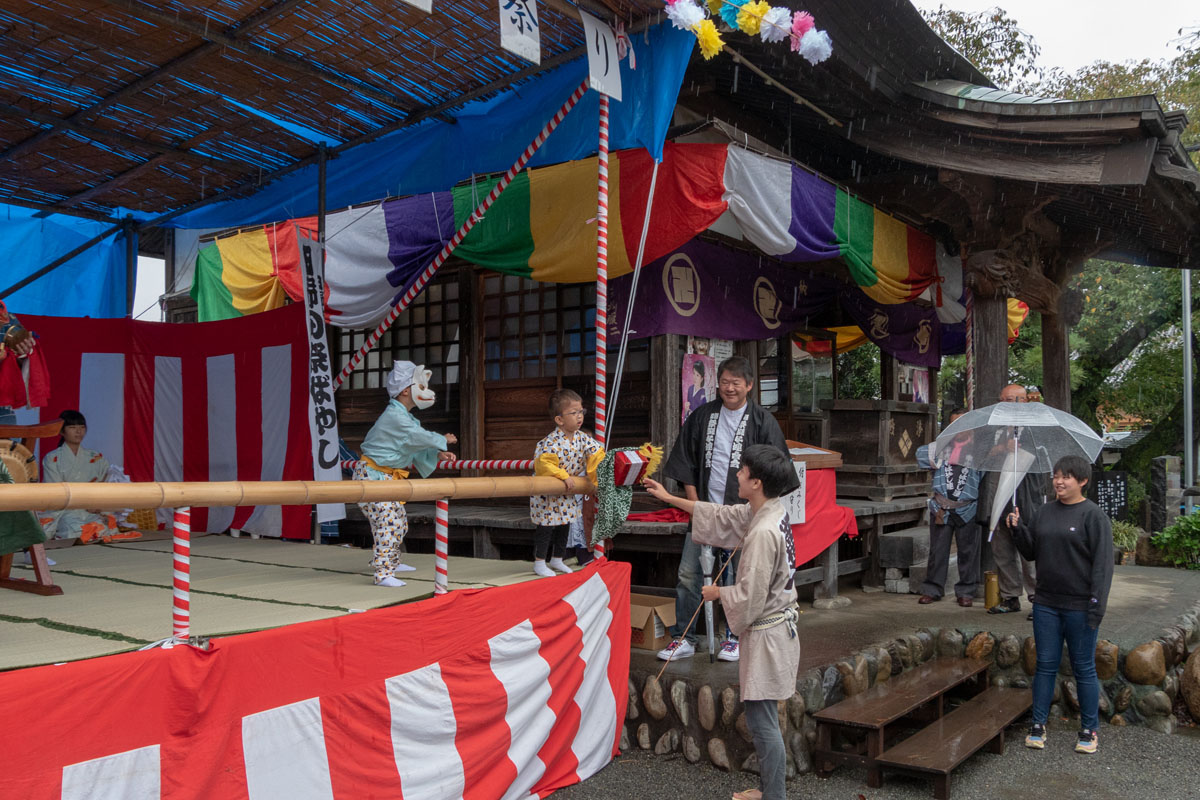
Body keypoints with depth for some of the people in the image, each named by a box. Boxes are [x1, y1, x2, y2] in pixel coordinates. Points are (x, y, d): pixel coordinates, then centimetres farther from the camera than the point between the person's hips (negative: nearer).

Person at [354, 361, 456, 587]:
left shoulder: (404, 416, 13)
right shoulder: (395, 416, -21)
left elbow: (414, 447, 16)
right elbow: (420, 437, -21)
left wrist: (438, 455, 5)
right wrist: (443, 440, -5)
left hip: (388, 476, 11)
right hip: (373, 475, -11)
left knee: (399, 519, 18)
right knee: (387, 520, -17)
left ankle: (392, 562, 35)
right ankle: (383, 574, -18)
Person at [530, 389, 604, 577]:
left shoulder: (582, 438, -6)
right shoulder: (552, 442, -29)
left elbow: (596, 452, -1)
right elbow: (544, 463, -38)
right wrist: (564, 477, -39)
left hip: (568, 496, 8)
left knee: (564, 526, 17)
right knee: (546, 527, 0)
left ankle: (557, 560, 33)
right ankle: (539, 563, 14)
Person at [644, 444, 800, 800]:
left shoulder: (763, 532, -28)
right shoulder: (770, 511, 1)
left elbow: (750, 597, -25)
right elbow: (722, 516, 14)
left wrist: (717, 593, -5)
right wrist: (669, 498, 17)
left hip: (767, 634, -10)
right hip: (776, 625, 10)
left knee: (762, 722, 2)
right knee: (762, 720, 21)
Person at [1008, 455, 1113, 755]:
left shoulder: (1093, 515, -7)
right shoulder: (1043, 513, 9)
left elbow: (1102, 563, -10)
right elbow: (1031, 552, 14)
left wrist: (1096, 605, -15)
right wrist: (1018, 529, -4)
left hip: (1079, 607, -5)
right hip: (1046, 604, 5)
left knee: (1084, 669, 7)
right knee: (1046, 665, 11)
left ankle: (1088, 730, 20)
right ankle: (1038, 725, 19)